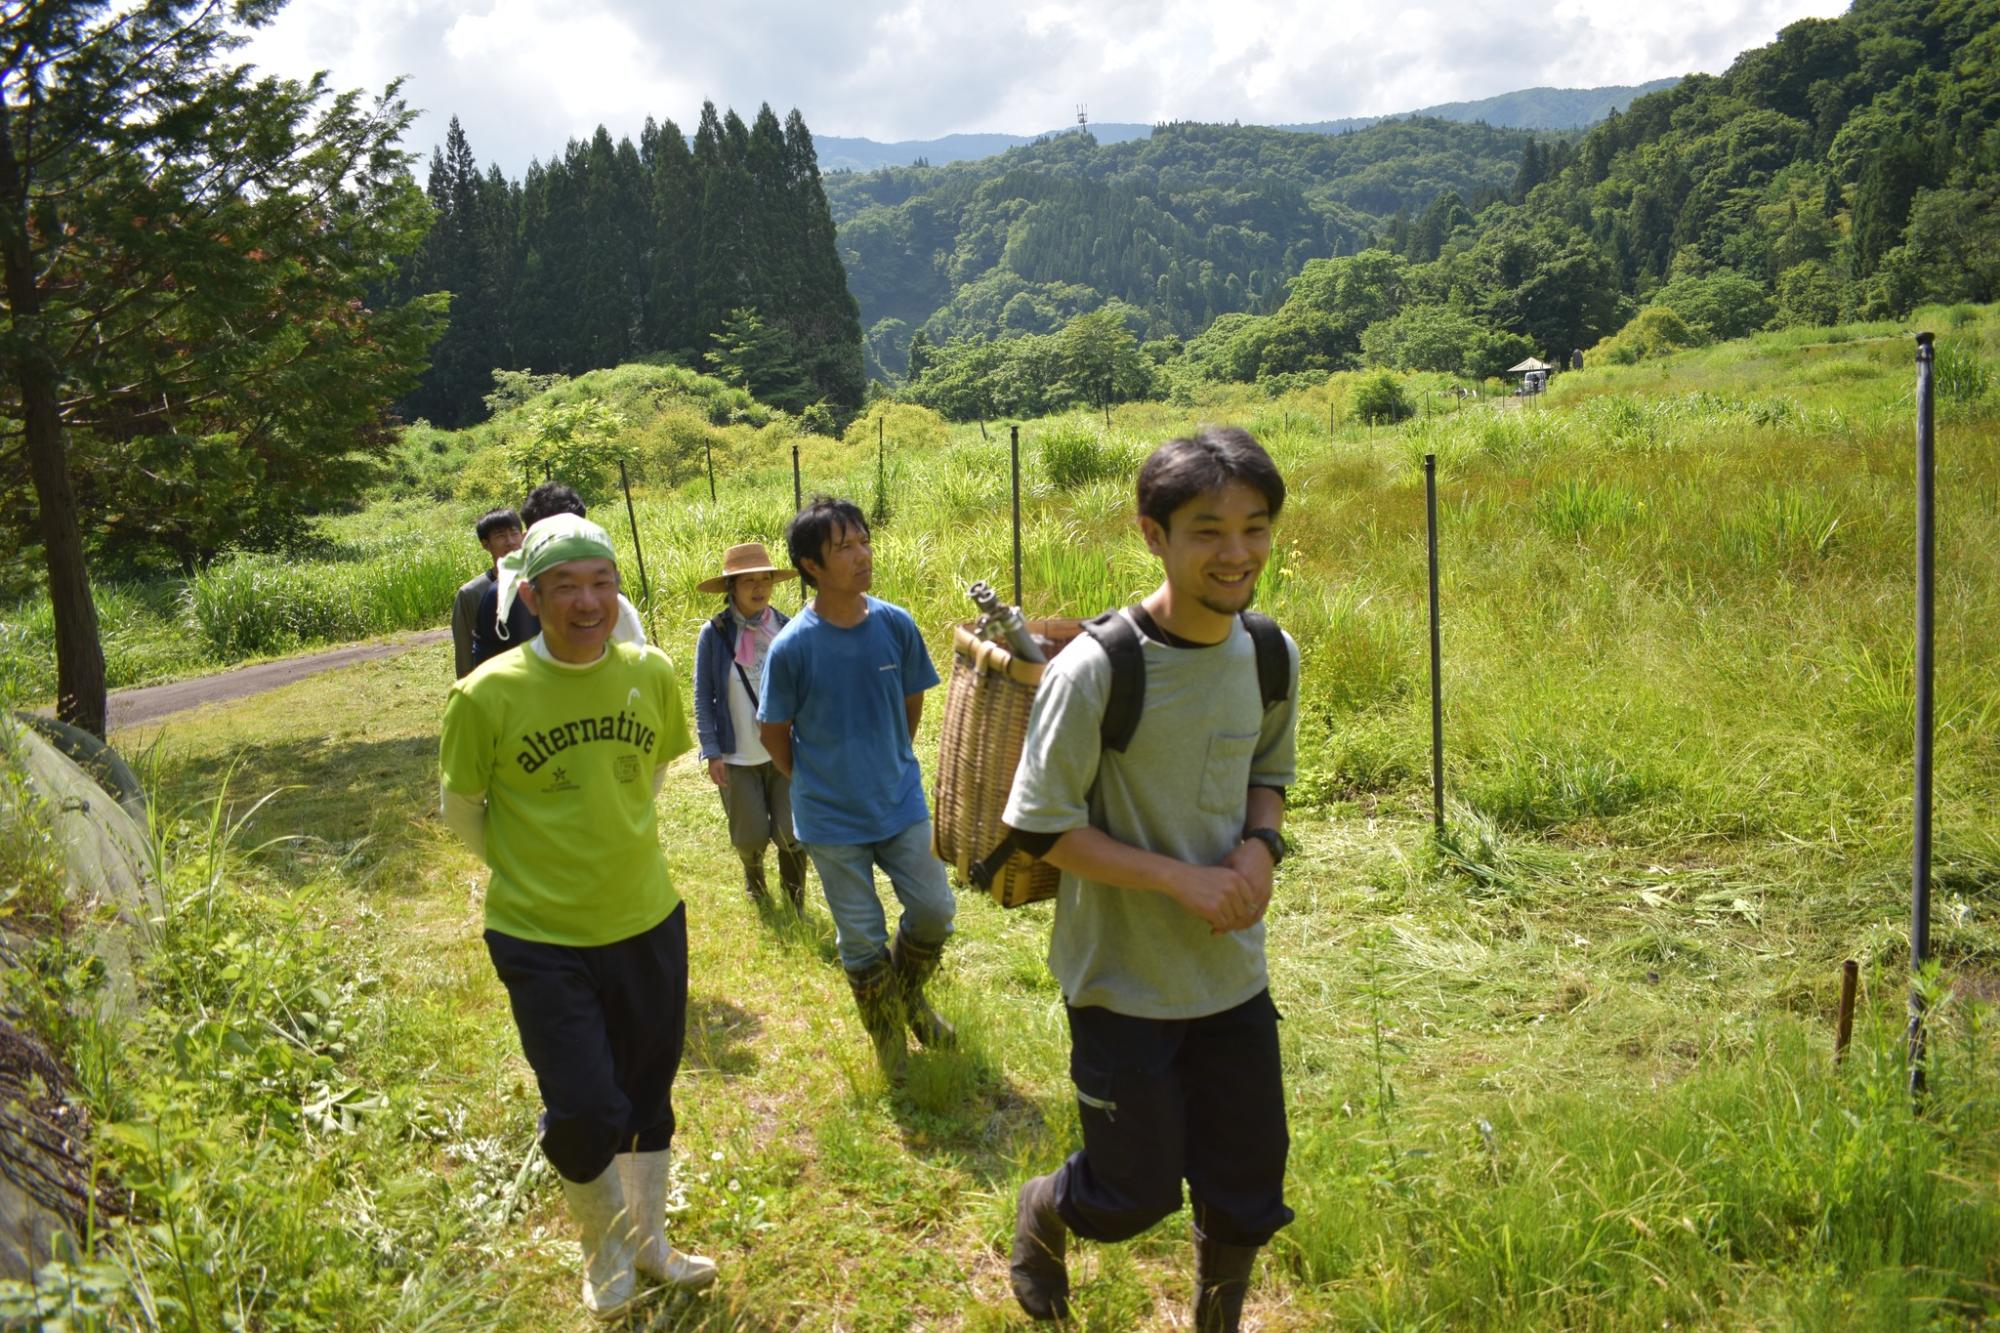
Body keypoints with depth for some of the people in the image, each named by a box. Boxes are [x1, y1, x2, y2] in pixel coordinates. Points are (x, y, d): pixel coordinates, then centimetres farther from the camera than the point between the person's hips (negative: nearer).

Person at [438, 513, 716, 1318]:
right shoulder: (487, 695, -17)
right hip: (541, 940, -3)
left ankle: (650, 1240, 42)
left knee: (649, 1096, 17)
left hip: (649, 923, 4)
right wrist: (529, 869, 4)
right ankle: (604, 1246, 30)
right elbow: (461, 808, -2)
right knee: (584, 1111, -2)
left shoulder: (650, 673, -7)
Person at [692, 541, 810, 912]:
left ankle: (795, 902, 26)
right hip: (737, 757, -1)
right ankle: (754, 875, 45)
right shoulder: (714, 634, -9)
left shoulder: (786, 628, -2)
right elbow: (703, 697, -4)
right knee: (751, 836, 9)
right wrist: (712, 752, -8)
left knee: (792, 834, 0)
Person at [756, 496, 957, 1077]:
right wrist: (818, 786, 3)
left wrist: (892, 766, 11)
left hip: (901, 803, 3)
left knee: (935, 911, 8)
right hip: (832, 821, -2)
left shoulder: (897, 625, -9)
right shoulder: (791, 647, -17)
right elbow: (774, 734, -4)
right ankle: (886, 1029, 35)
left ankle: (909, 992, 39)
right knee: (862, 939, 10)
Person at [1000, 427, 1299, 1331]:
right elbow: (1041, 830, -17)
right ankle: (1041, 1215, 45)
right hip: (1123, 980, -5)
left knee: (1248, 1194, 15)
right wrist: (1183, 880, -22)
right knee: (1137, 1192, 10)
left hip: (1233, 976, 5)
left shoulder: (1274, 656, -5)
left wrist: (1260, 847, -10)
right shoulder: (1095, 671, -23)